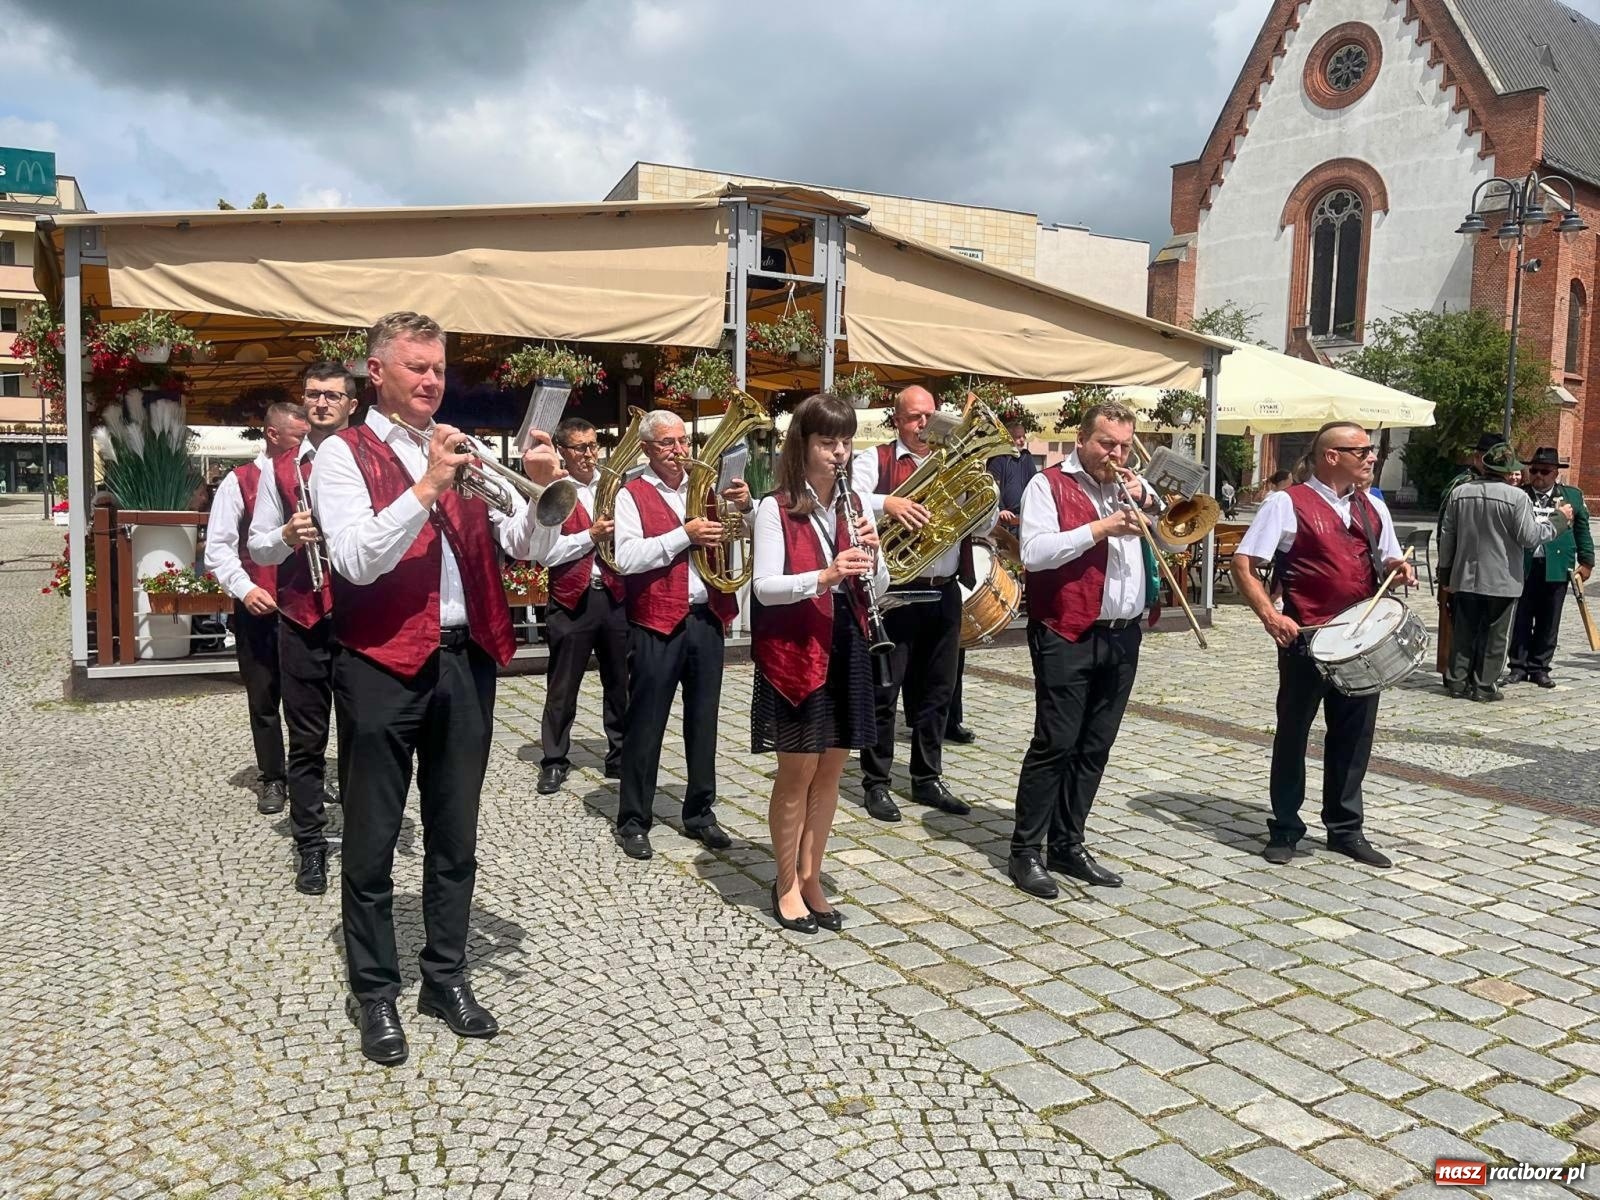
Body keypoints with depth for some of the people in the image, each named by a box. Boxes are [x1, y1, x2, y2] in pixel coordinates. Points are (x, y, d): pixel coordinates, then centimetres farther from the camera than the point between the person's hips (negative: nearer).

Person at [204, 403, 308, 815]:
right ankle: (273, 780, 20)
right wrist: (244, 588, -15)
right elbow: (218, 547, -1)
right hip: (260, 609, -1)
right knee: (264, 698, 8)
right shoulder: (239, 482, 0)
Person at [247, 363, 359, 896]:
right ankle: (311, 848, 18)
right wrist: (287, 535, -12)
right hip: (301, 620, 2)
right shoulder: (280, 469, 9)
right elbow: (258, 547, 8)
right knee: (306, 741, 8)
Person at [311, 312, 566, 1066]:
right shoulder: (344, 453, -2)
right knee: (372, 842, 7)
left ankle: (447, 980, 29)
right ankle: (375, 994, 23)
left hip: (465, 660, 5)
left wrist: (541, 488, -11)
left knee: (454, 836, 14)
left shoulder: (461, 452, 14)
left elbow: (528, 547, 7)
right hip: (383, 667, -5)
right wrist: (427, 487, -23)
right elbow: (356, 561, -17)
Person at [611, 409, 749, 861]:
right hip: (657, 624, -5)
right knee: (646, 725, 3)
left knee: (703, 720, 12)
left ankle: (700, 812, 25)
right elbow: (626, 558, -16)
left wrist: (745, 506, -3)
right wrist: (685, 534, -17)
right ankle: (634, 821, 14)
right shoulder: (632, 495, -2)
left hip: (707, 619, 5)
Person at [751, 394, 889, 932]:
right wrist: (825, 575, -29)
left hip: (846, 647, 5)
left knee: (830, 771, 12)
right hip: (794, 651, -5)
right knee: (798, 772, 4)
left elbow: (879, 587, 7)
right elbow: (764, 587, -16)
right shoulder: (776, 509, -8)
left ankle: (811, 878, 27)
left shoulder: (859, 503, 8)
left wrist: (871, 559, -14)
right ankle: (787, 883, 21)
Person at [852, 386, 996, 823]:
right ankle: (876, 783, 13)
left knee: (936, 691, 13)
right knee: (884, 690, 1)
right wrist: (888, 502, -32)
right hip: (894, 591, -5)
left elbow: (984, 525, 11)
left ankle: (927, 779, 26)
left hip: (944, 593, 5)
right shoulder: (874, 460, 0)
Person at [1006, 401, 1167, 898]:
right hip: (1068, 636, -6)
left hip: (1123, 637, 7)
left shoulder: (1133, 485, 16)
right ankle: (1026, 850, 5)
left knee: (1094, 749, 11)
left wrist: (1148, 501, -1)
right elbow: (1034, 552, -17)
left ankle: (1068, 844, 21)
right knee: (1055, 744, -5)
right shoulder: (1049, 484, -3)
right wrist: (1099, 528, -17)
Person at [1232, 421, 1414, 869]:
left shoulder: (1373, 508, 12)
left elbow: (1387, 561, 22)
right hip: (1307, 638, -6)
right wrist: (1270, 615, -22)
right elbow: (1243, 564, -11)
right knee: (1293, 732, 7)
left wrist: (1399, 568, -2)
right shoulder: (1288, 503, -7)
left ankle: (1346, 828, 27)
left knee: (1355, 733, 13)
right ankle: (1285, 829, 19)